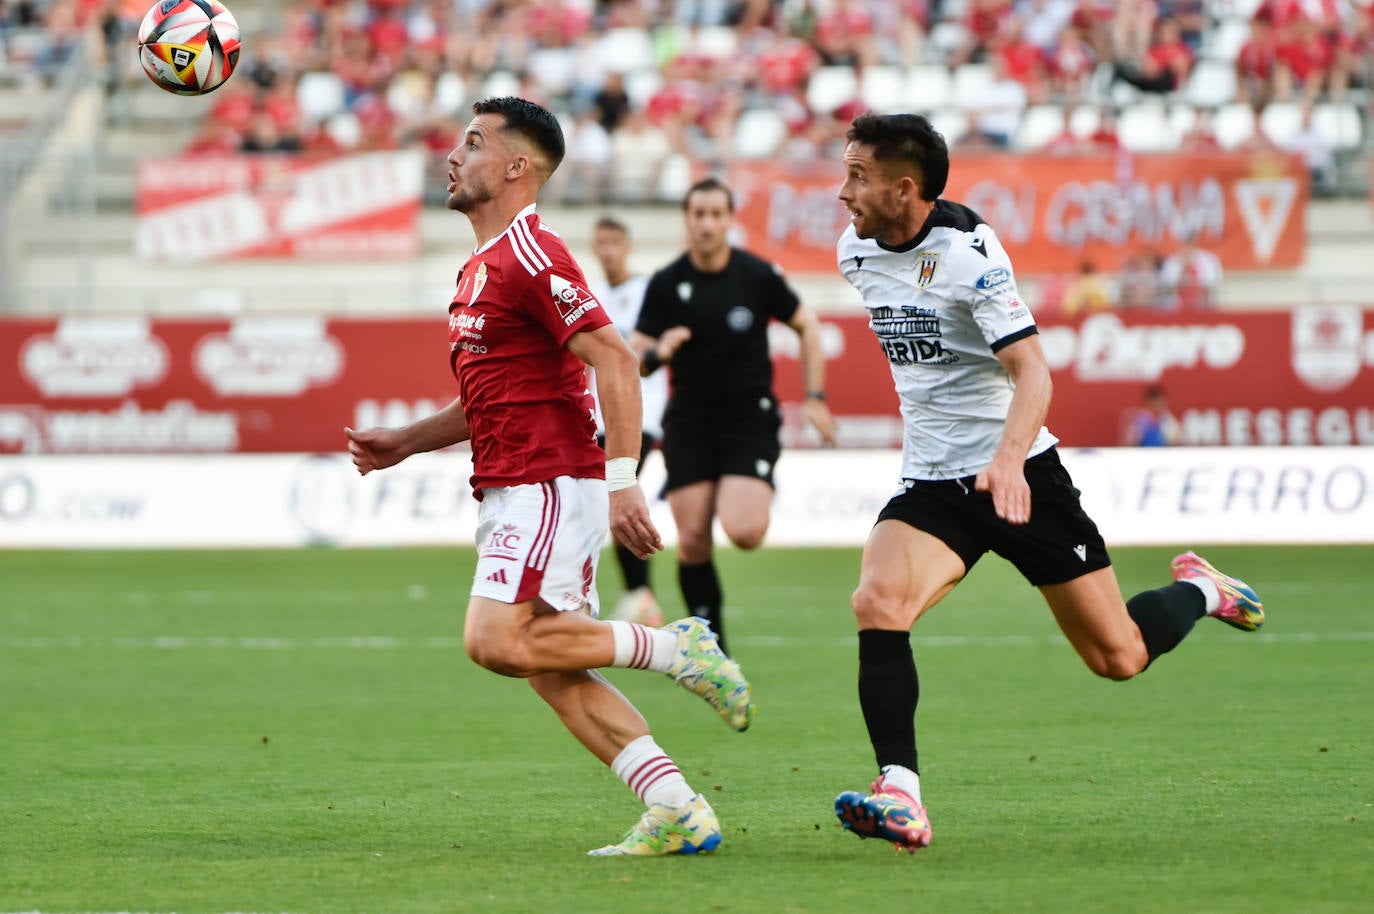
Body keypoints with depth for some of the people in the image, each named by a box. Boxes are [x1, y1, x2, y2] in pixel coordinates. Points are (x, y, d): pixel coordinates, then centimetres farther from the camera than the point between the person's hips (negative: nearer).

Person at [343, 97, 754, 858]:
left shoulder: (529, 257, -13)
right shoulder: (483, 265, 19)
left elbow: (613, 359, -21)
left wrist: (620, 481, -27)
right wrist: (404, 443, 20)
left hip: (549, 487, -10)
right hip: (512, 493, 10)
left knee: (497, 640, -19)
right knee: (554, 673, 3)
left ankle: (673, 649, -7)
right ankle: (680, 812, 0)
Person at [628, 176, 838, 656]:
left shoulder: (758, 275, -5)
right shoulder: (665, 284, -3)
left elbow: (806, 325, 9)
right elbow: (632, 360, 0)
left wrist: (815, 397, 4)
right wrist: (656, 353, -24)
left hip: (750, 415, -1)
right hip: (689, 420, 2)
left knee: (744, 532, -21)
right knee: (693, 542, -6)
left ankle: (754, 504, 17)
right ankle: (711, 648, 9)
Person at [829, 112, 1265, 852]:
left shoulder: (968, 250, -19)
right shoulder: (856, 252, 2)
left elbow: (1031, 370, -26)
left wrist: (1009, 458, -42)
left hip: (1018, 475, -5)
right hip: (931, 484, 5)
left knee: (1119, 658, 2)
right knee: (876, 603, -25)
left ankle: (1197, 591, 35)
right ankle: (900, 797, -27)